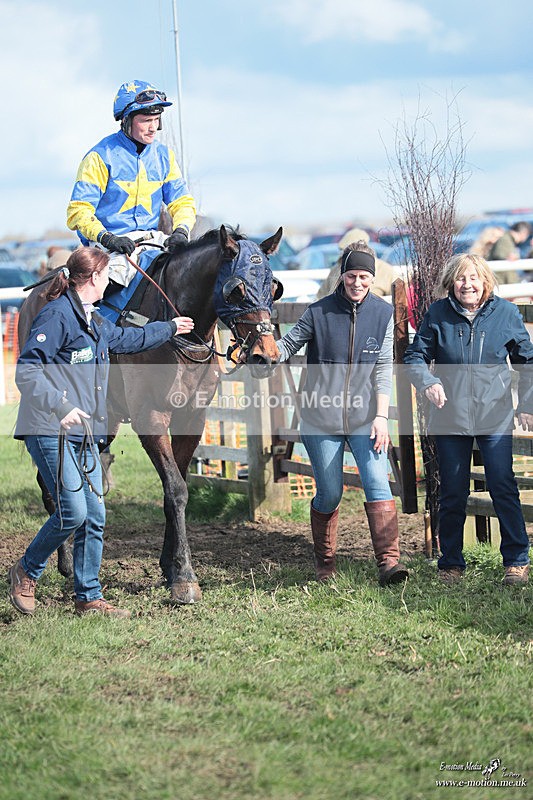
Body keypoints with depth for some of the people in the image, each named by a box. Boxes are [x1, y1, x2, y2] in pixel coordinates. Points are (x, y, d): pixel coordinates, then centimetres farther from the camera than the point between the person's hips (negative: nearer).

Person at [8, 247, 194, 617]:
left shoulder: (95, 323, 17)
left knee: (95, 517, 4)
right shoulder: (58, 315, -12)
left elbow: (129, 338, 38)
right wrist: (61, 408, -29)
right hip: (51, 433, -9)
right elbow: (27, 371, -19)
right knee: (73, 512, -14)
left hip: (85, 435, 9)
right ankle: (26, 572, 7)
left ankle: (89, 597, 12)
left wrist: (170, 328, 49)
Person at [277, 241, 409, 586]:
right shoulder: (319, 312, -3)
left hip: (365, 418, 1)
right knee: (329, 494, 6)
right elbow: (289, 343, 0)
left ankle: (389, 560, -18)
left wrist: (381, 416, -9)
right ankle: (325, 563, 24)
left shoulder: (384, 314, 0)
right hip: (321, 418, 0)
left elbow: (384, 369, -2)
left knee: (377, 483, -14)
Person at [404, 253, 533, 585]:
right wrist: (429, 382, -16)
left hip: (495, 417, -1)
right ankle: (451, 564, 19)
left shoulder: (506, 313, -1)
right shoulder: (437, 314, -2)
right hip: (451, 417, 1)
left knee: (503, 486, -7)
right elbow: (415, 356, 4)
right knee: (453, 493, 7)